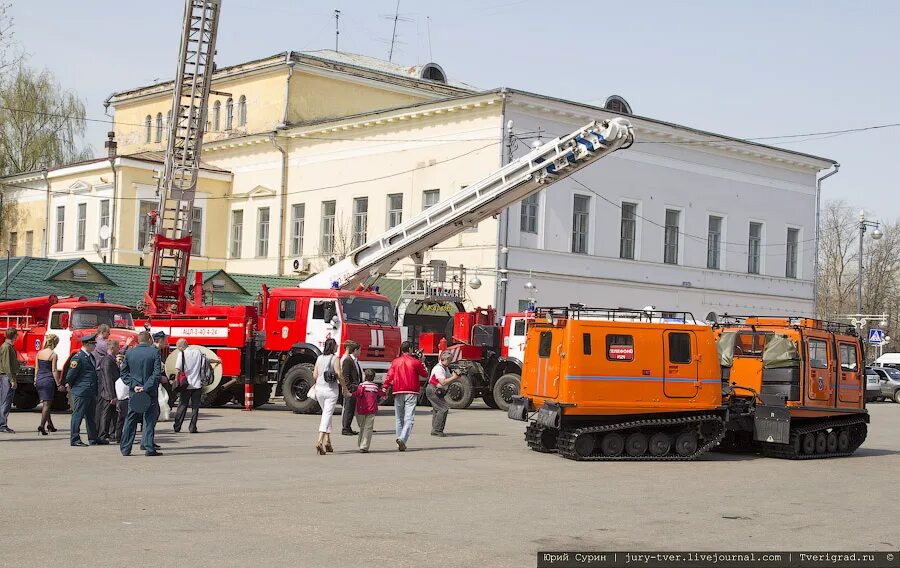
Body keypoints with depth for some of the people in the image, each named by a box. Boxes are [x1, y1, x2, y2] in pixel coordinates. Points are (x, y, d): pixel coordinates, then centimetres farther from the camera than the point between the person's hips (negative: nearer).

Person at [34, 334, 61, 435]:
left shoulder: (39, 353, 6)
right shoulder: (53, 355, -11)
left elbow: (37, 368, 11)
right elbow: (54, 371, -11)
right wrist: (58, 384, -6)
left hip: (39, 380, 6)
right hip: (49, 380, -6)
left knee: (45, 403, 16)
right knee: (47, 404, -2)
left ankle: (50, 425, 24)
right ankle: (42, 426, -12)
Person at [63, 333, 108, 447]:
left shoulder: (90, 357, 14)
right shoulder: (78, 358, -15)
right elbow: (69, 376, -13)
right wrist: (73, 387, 0)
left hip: (91, 393, 9)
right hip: (81, 393, -9)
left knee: (91, 416, 15)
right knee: (78, 415, -3)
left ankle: (93, 438, 22)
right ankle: (74, 439, 1)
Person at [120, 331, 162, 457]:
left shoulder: (129, 352, 3)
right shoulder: (154, 352, -6)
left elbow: (123, 373, 3)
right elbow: (157, 373, -14)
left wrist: (134, 385, -4)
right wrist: (146, 387, -15)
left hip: (134, 392, 3)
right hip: (150, 391, -3)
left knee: (130, 420, 10)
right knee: (150, 419, 3)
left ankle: (125, 449, 13)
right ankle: (149, 448, -2)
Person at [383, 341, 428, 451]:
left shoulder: (395, 362, 5)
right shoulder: (415, 362, -1)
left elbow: (389, 376, -4)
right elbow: (425, 375, 11)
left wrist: (385, 388, -4)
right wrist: (422, 365, 27)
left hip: (398, 393, 3)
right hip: (411, 393, -3)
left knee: (399, 418, 14)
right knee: (409, 418, -7)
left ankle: (400, 440, 14)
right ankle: (402, 439, -25)